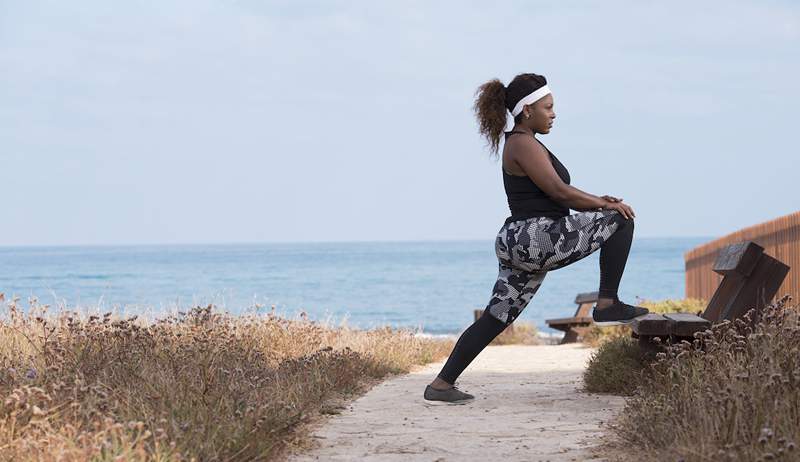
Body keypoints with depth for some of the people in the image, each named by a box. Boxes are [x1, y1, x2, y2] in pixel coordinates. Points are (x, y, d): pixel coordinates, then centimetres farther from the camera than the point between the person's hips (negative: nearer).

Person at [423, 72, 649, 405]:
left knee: (495, 318, 11)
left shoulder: (520, 143, 22)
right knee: (620, 220, -5)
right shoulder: (524, 144, -10)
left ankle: (441, 385, 9)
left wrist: (597, 202, 14)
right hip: (538, 239, -10)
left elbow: (550, 197, 25)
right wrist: (607, 204, -4)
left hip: (518, 244, 10)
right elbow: (559, 191, -15)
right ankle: (607, 305, -4)